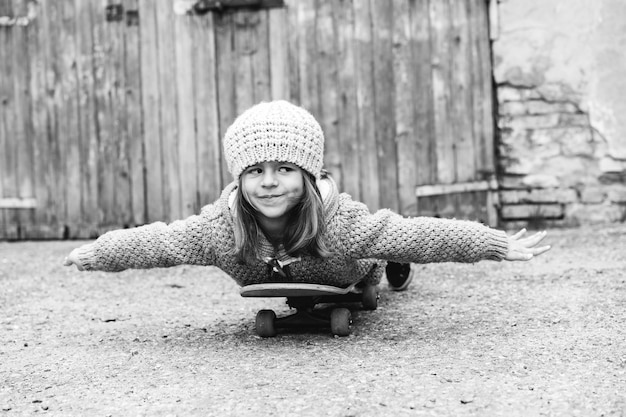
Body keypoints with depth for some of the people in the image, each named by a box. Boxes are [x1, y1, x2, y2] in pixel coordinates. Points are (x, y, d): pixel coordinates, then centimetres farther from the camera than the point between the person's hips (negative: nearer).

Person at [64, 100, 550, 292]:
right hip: (277, 290, 3)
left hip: (346, 275, -3)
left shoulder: (339, 222, -49)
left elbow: (417, 233, -45)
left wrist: (499, 243, -43)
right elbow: (157, 241, -30)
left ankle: (388, 265, 60)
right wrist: (93, 255, -20)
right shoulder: (220, 226, -43)